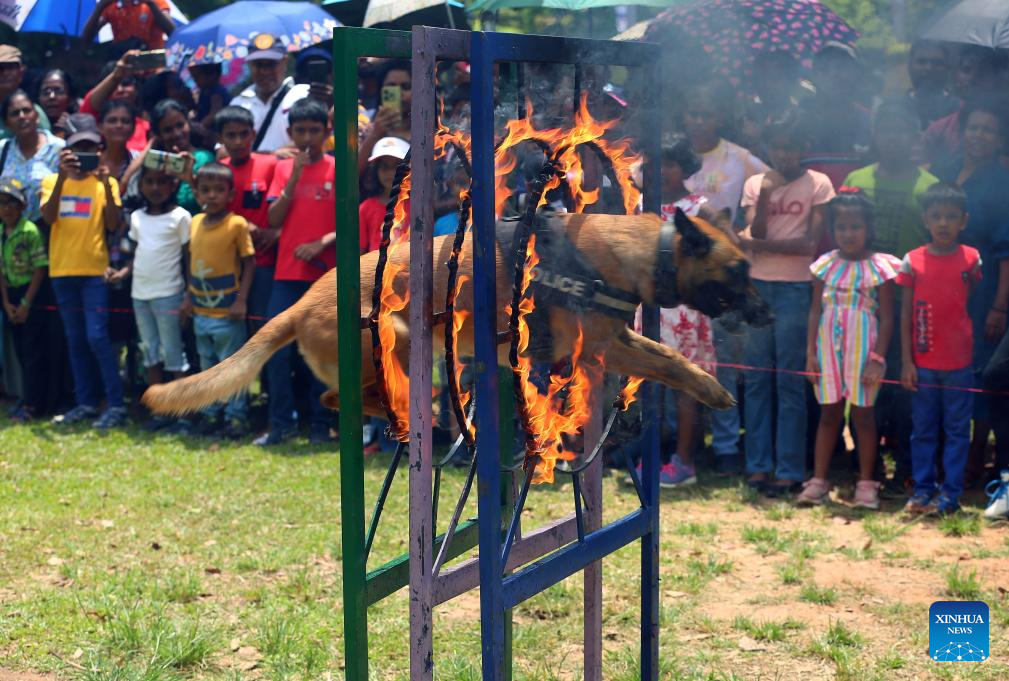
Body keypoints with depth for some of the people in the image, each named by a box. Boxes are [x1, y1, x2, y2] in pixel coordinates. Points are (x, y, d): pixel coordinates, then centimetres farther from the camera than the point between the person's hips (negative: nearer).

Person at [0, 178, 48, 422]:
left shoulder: (30, 231, -15)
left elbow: (40, 269, -15)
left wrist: (26, 303, -14)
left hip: (32, 293, -7)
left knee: (33, 350, -4)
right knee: (20, 350, 11)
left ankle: (32, 404, 0)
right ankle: (32, 399, 20)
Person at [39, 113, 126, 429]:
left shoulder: (105, 182, 0)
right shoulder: (52, 181, 5)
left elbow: (113, 225, -10)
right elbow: (48, 217, -11)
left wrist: (106, 183, -18)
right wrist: (62, 176, -20)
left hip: (94, 270, -3)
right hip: (62, 270, 3)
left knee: (97, 337, -10)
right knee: (75, 339, 9)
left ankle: (116, 405, -6)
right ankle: (85, 403, 16)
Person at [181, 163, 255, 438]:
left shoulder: (237, 224, -12)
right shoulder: (195, 222, 5)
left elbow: (249, 263, -10)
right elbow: (192, 261, 14)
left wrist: (241, 300, -15)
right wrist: (188, 295, 9)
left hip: (227, 311, -6)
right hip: (201, 310, 6)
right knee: (207, 365, 15)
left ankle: (236, 415, 11)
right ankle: (211, 413, 25)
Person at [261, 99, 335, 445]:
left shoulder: (337, 169, 2)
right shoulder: (283, 168, 10)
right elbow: (273, 221, 1)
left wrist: (323, 242, -16)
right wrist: (295, 177, -8)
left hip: (326, 273, -2)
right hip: (287, 273, 2)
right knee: (277, 349, -3)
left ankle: (320, 424, 9)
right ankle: (280, 423, 5)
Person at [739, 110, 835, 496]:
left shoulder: (817, 184, 1)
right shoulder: (755, 184, 11)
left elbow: (812, 243, -7)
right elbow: (752, 238, 0)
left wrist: (760, 244, -9)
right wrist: (765, 196, -11)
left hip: (796, 289, -3)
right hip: (758, 287, 4)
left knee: (790, 381, -3)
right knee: (756, 379, 3)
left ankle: (790, 471, 0)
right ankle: (757, 465, 9)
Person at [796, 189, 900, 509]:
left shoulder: (878, 267, -4)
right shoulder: (826, 265, 4)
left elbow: (887, 318, -5)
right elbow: (815, 311, 6)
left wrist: (877, 358, -11)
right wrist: (811, 353, 1)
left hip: (863, 349, -2)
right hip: (829, 347, 2)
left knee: (862, 412, 4)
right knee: (829, 412, 7)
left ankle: (866, 483, 12)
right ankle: (818, 480, 10)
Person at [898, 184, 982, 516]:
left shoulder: (971, 259, -2)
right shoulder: (913, 261, 0)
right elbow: (905, 313, 3)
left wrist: (976, 352, -4)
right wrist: (906, 361, -1)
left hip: (959, 363, -1)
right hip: (923, 362, 1)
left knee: (957, 429, 5)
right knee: (923, 429, 8)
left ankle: (951, 493, 11)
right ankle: (922, 489, 17)